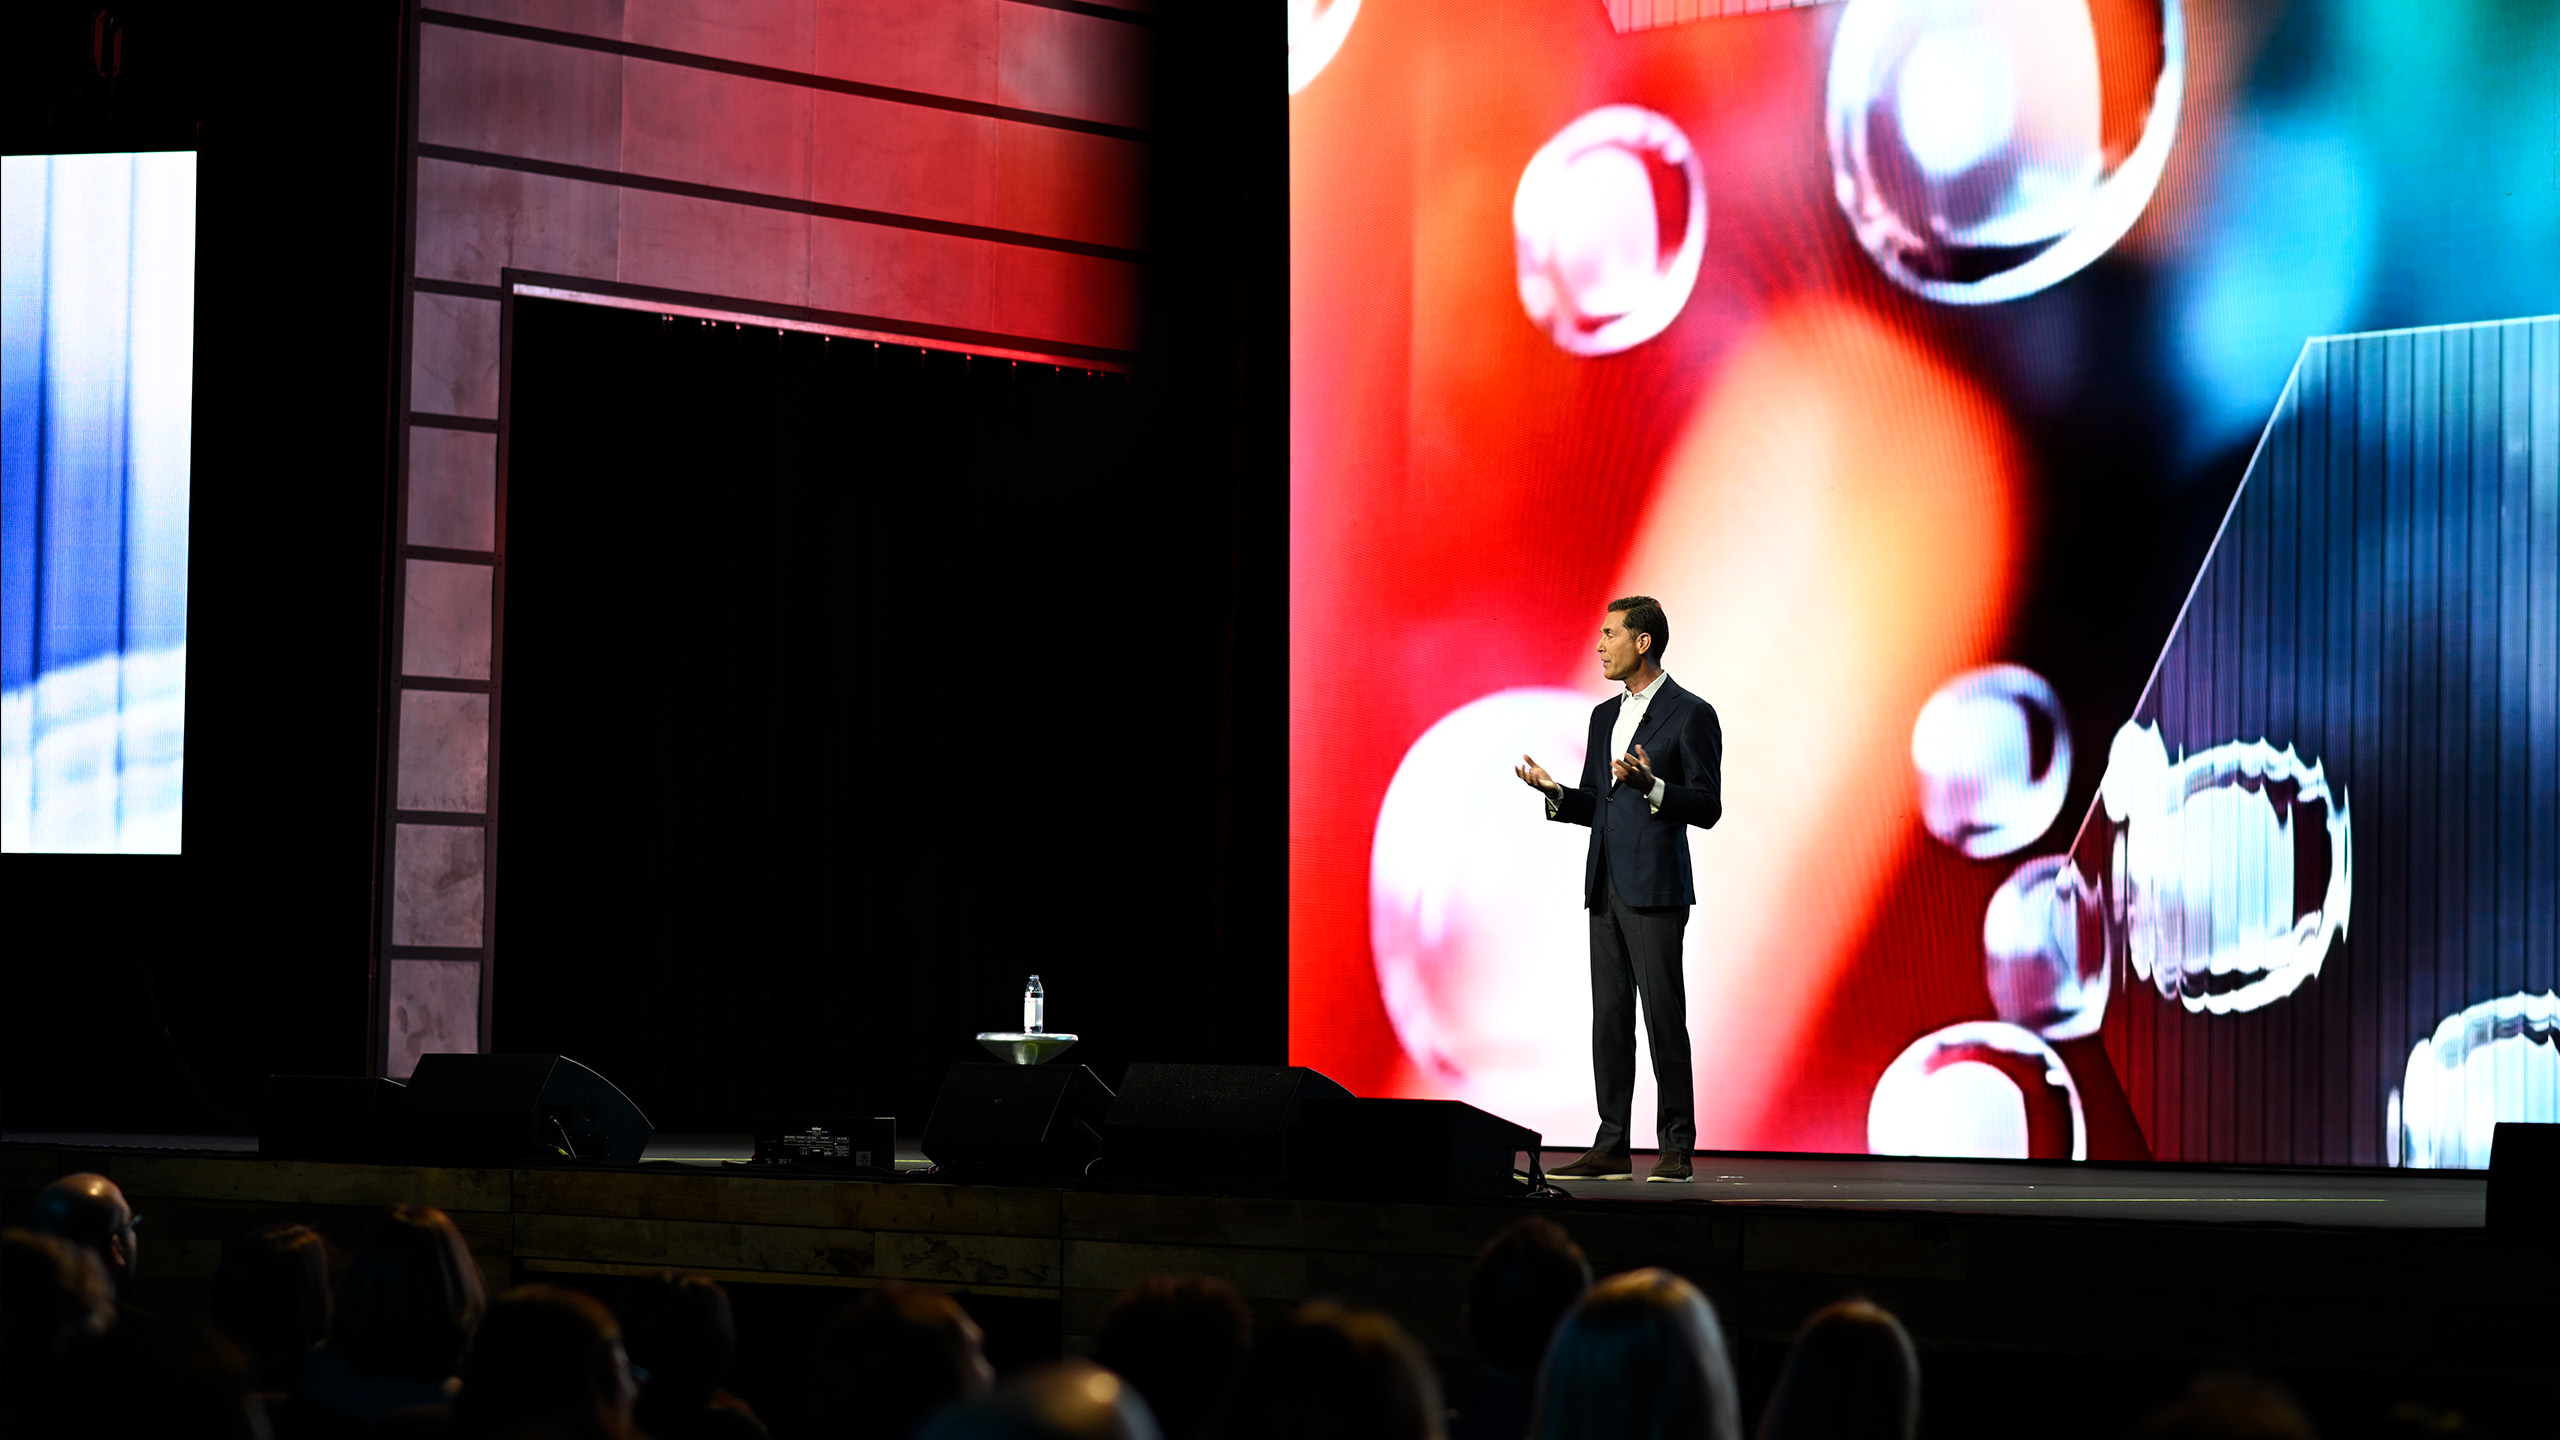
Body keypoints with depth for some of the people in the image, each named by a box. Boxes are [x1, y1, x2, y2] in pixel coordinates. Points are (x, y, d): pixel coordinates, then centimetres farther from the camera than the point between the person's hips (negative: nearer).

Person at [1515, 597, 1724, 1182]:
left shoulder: (1690, 715, -5)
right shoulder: (1605, 716, 18)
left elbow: (1707, 807, -8)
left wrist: (1651, 786, -23)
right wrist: (1555, 792, 1)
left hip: (1655, 889, -7)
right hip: (1605, 888, 7)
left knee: (1663, 1016, -6)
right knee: (1609, 1019, 6)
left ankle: (1676, 1149, -2)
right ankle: (1611, 1149, 9)